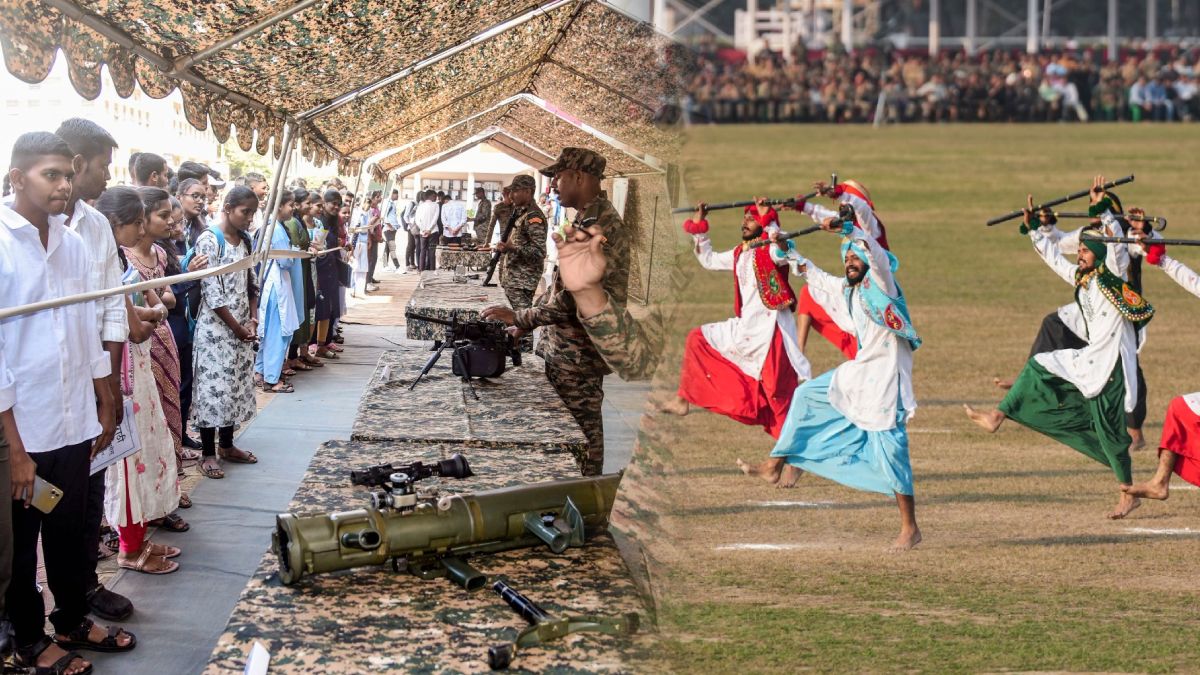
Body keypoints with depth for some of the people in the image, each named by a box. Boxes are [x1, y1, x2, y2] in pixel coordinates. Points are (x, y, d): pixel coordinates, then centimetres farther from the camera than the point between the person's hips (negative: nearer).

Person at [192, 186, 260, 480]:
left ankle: (227, 445, 23)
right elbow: (211, 292, -17)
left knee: (237, 386, 11)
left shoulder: (245, 241, 10)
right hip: (216, 327, -7)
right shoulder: (209, 240, -13)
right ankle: (208, 453, 2)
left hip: (242, 327, 7)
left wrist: (252, 320, -3)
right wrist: (238, 328, -13)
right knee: (214, 387, -4)